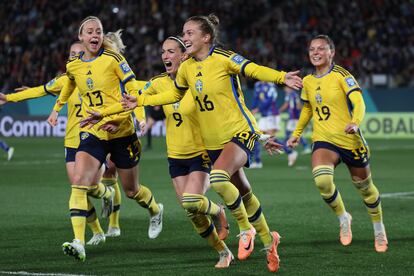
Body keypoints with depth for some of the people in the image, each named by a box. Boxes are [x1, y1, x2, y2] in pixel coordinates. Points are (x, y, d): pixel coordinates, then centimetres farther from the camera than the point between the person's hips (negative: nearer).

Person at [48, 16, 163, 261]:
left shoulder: (113, 59, -10)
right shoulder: (73, 66, 3)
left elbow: (134, 92, -10)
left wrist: (116, 118, -21)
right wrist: (57, 109, 31)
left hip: (121, 132, -3)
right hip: (92, 133, 3)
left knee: (131, 190, 13)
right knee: (79, 183, -21)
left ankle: (155, 210, 49)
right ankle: (79, 243, -27)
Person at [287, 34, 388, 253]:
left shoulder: (341, 75, -10)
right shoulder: (308, 81, 7)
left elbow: (358, 102, -22)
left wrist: (355, 122, -41)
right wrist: (296, 134, 20)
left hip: (350, 140, -3)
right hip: (323, 141, 3)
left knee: (364, 186, 11)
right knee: (322, 180, -26)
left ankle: (379, 228, 36)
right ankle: (343, 218, 0)